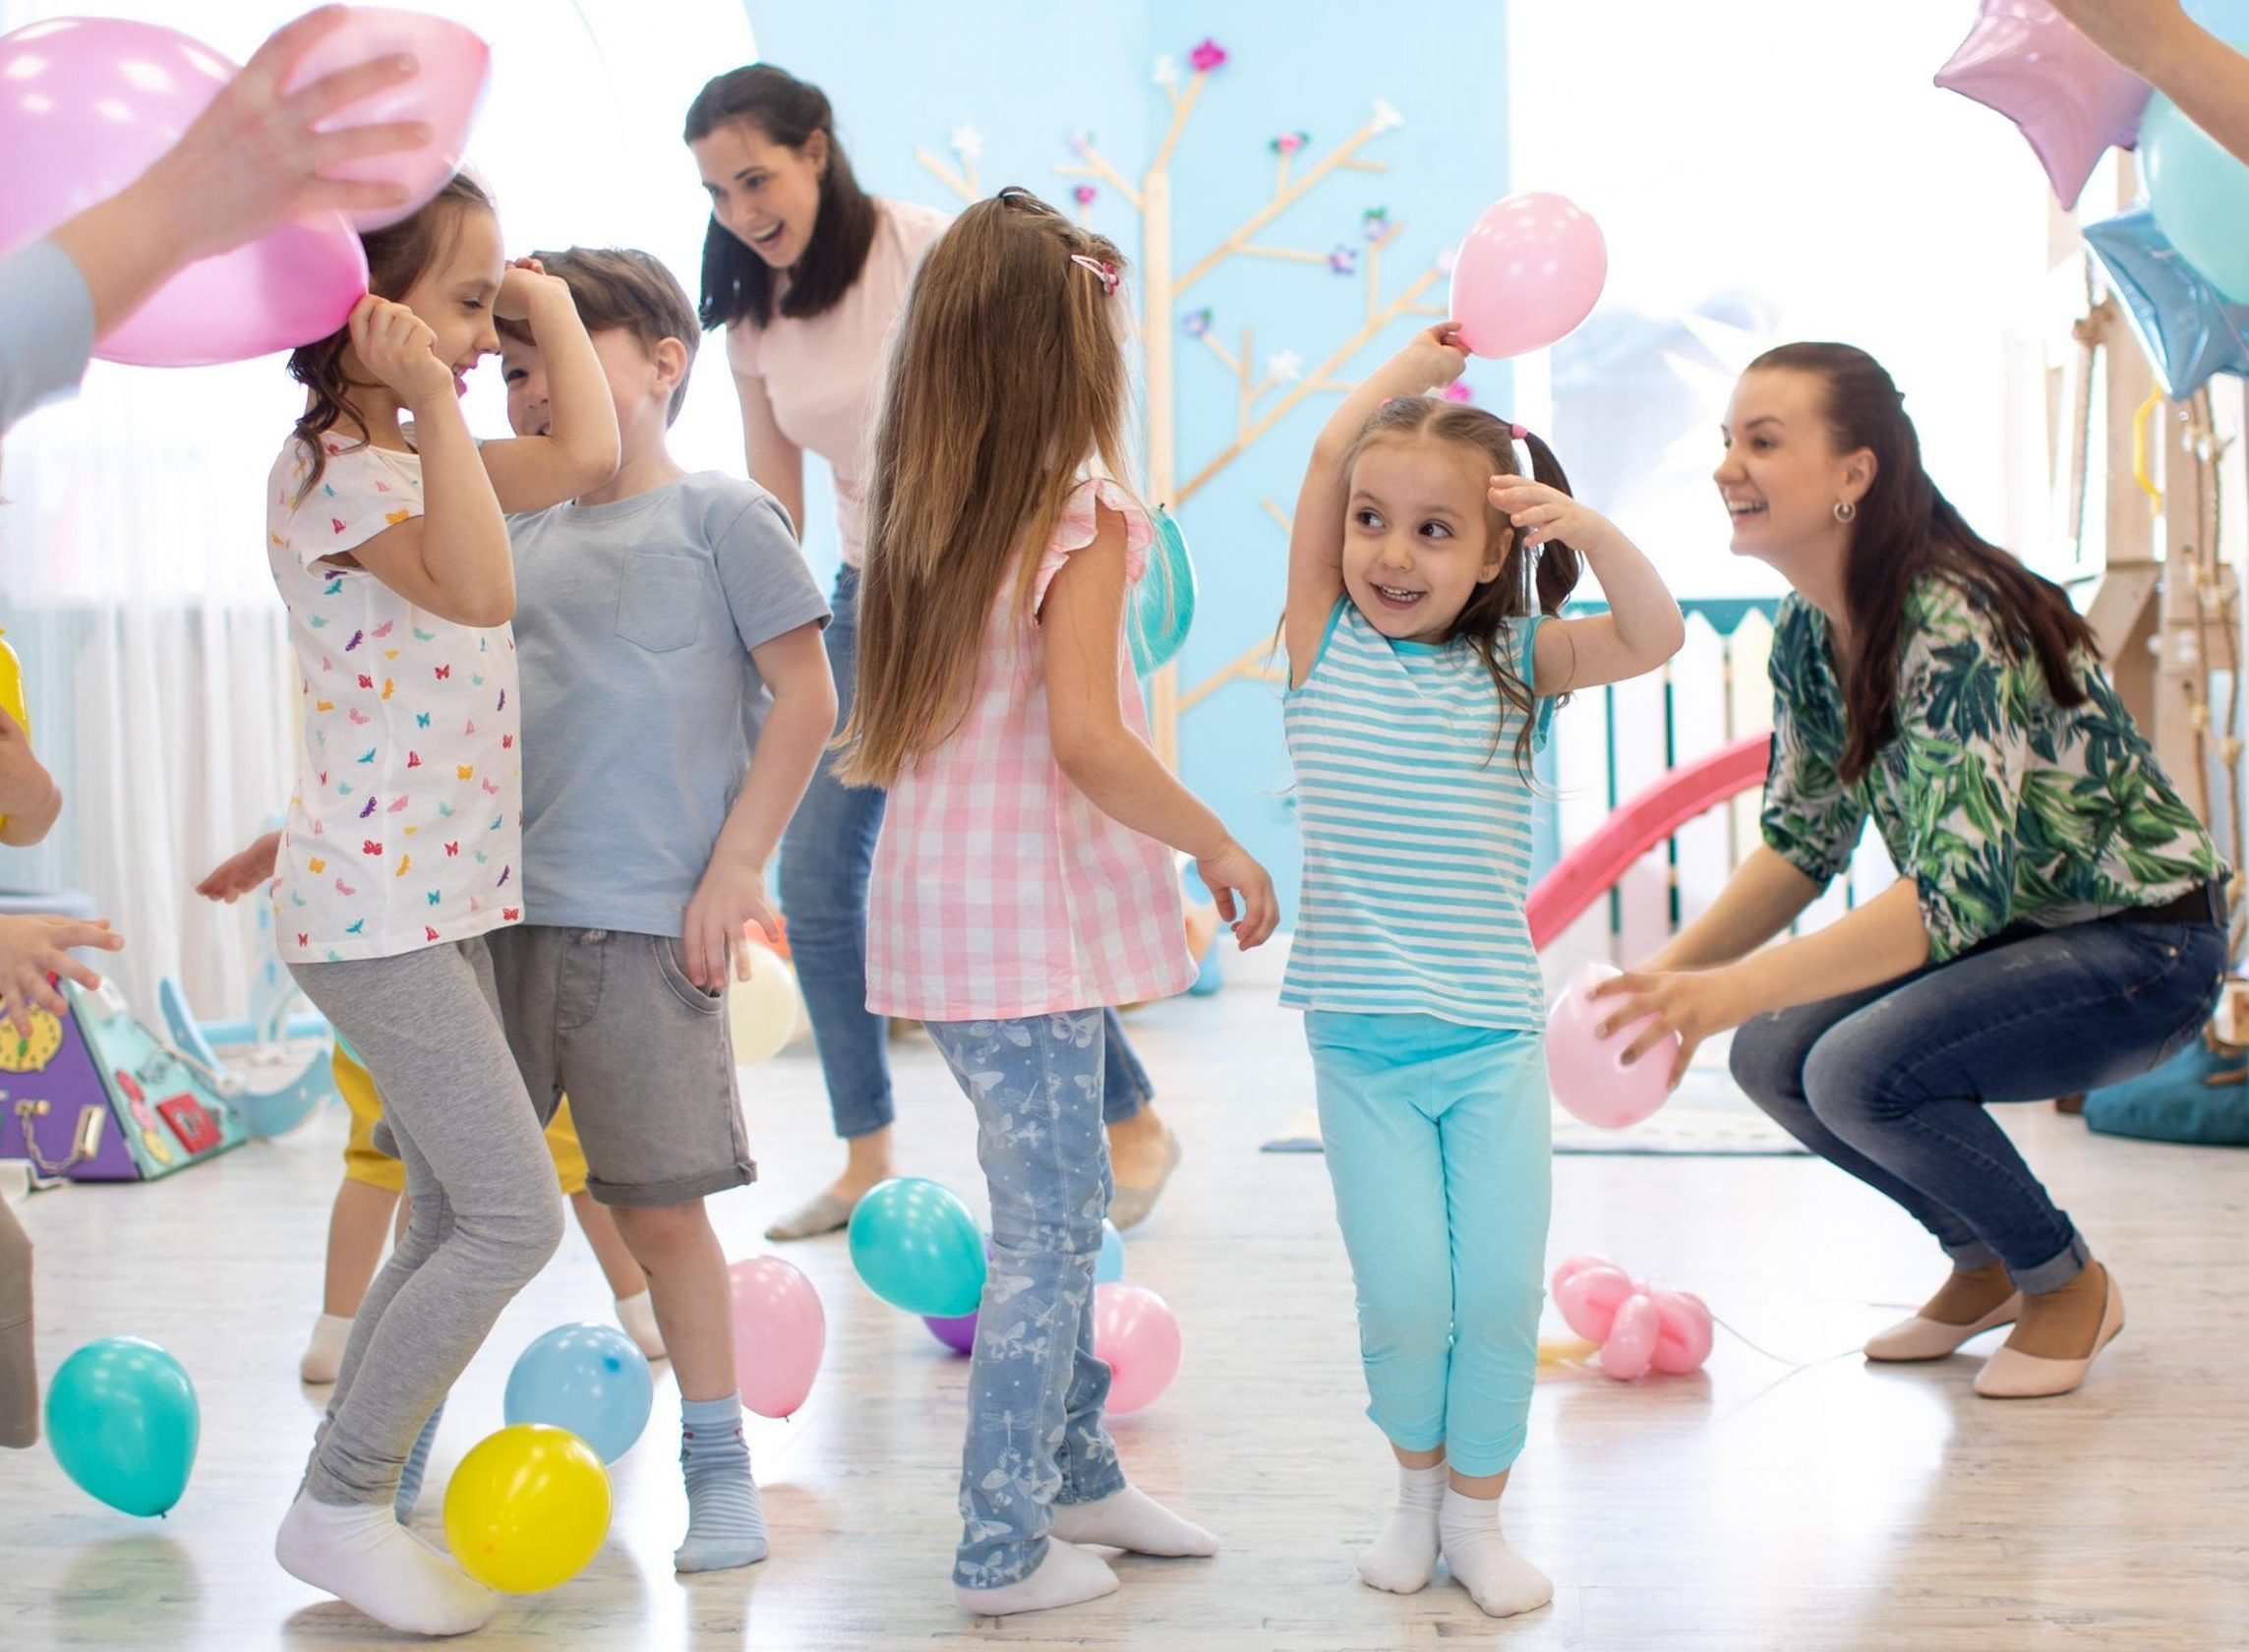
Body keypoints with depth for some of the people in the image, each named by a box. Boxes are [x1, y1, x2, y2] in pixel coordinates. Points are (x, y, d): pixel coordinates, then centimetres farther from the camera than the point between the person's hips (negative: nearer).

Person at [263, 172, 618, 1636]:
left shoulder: (420, 453, 13)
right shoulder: (333, 467, -15)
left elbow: (584, 453, 7)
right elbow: (480, 592, -30)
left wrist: (544, 298, 12)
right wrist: (432, 403, -30)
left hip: (442, 897, 10)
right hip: (376, 909, -10)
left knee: (457, 1223, 12)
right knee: (513, 1217, -10)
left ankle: (361, 1507, 21)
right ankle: (339, 1508, 4)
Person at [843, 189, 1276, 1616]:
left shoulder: (921, 511, 8)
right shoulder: (1082, 517, -14)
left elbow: (884, 738, 11)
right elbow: (1084, 739, -24)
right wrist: (1223, 850, -13)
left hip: (947, 899, 8)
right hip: (1027, 920, -8)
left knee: (1060, 1206, 20)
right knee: (1052, 1229, 2)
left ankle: (1078, 1475, 32)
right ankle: (1006, 1549, 9)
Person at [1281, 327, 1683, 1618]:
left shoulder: (1518, 664, 2)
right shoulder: (1328, 647, 0)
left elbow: (1654, 637, -13)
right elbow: (1327, 456, -6)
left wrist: (1589, 529, -26)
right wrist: (1430, 358, 3)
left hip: (1495, 1039, 1)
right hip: (1362, 1044, -1)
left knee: (1501, 1294, 1)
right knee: (1405, 1300, -4)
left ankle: (1477, 1510, 23)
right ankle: (1418, 1483, 24)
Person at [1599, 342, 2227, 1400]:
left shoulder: (1957, 628, -29)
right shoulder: (1808, 630, -3)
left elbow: (1956, 889, -38)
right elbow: (1802, 843, 4)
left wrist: (1732, 992, -44)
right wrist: (1671, 973, -12)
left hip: (2144, 949, -8)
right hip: (2012, 930, 8)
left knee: (1862, 1071, -26)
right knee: (1772, 1059, -5)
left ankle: (2068, 1283, 0)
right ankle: (1984, 1264, 18)